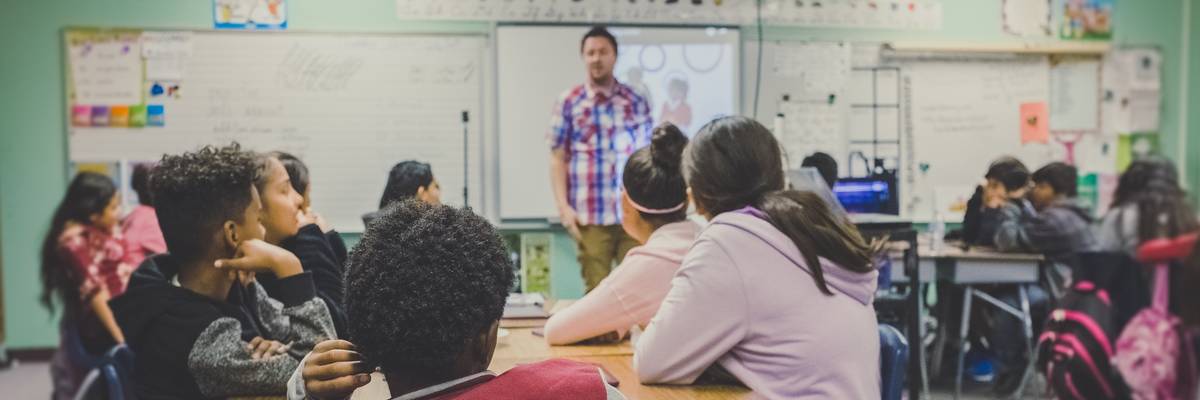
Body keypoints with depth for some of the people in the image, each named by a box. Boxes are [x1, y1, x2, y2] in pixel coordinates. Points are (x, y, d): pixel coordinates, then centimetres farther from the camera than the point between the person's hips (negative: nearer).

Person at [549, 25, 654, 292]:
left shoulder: (635, 101, 9)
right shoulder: (568, 102, 4)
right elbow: (557, 158, 3)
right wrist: (563, 206, -5)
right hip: (590, 215, -1)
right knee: (597, 289, 4)